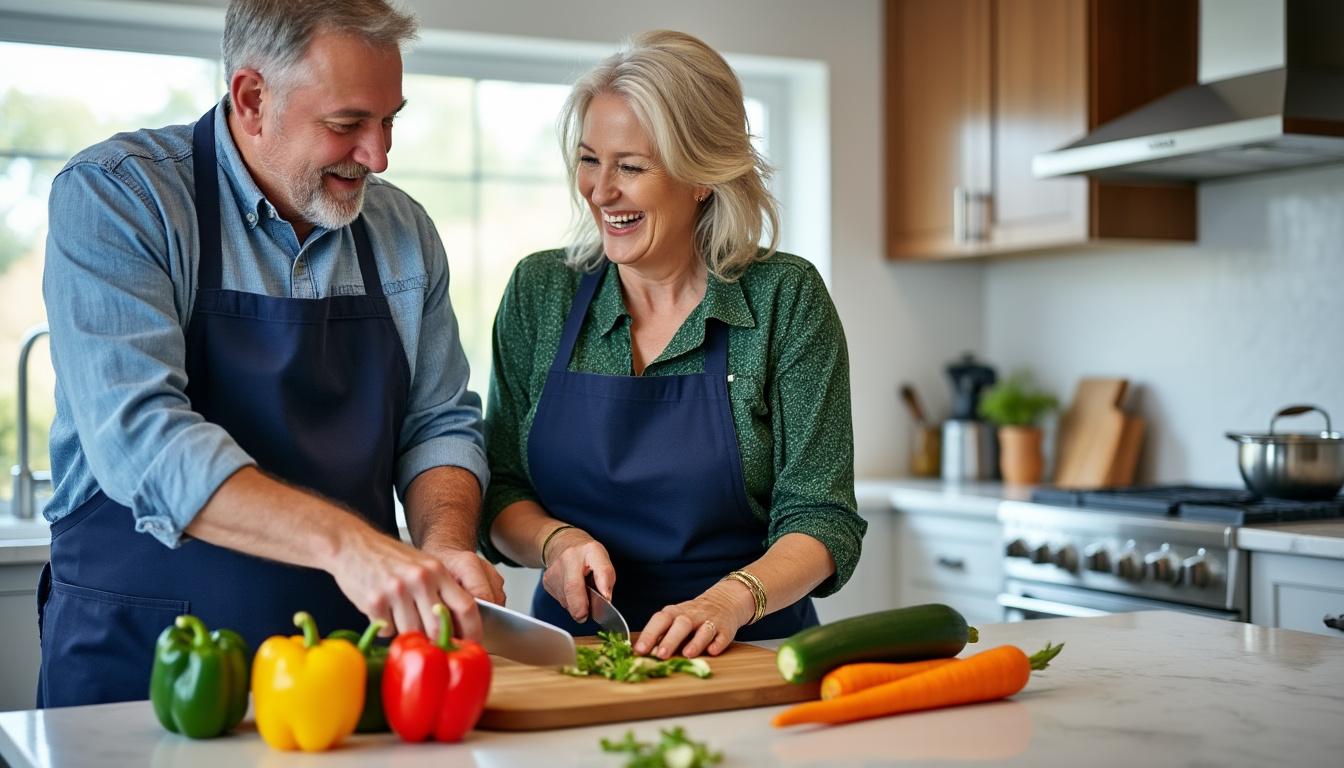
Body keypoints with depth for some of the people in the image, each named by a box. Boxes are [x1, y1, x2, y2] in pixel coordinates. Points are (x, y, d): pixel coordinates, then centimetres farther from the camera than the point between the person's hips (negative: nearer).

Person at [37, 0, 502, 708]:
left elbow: (439, 424, 11)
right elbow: (138, 436, -21)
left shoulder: (404, 231, 8)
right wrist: (345, 543, -31)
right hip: (139, 659, -4)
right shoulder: (111, 197, -8)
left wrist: (444, 546, -10)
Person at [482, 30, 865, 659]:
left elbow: (821, 519, -7)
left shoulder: (784, 298, -4)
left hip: (744, 655, -1)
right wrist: (557, 541, -12)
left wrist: (730, 600, -24)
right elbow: (499, 494, 8)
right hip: (574, 644, 2)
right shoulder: (539, 290, 4)